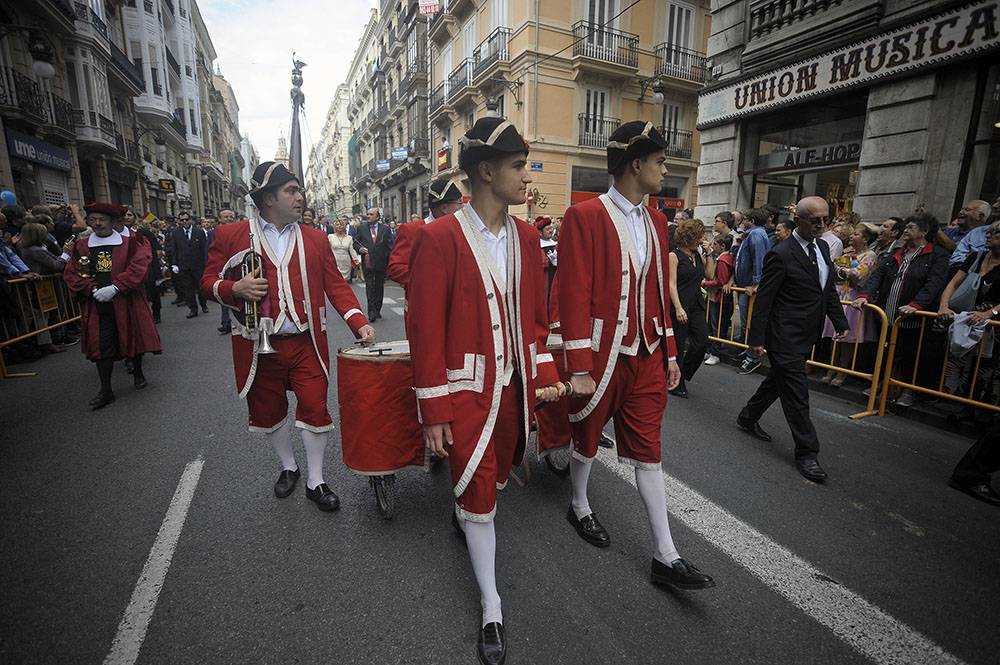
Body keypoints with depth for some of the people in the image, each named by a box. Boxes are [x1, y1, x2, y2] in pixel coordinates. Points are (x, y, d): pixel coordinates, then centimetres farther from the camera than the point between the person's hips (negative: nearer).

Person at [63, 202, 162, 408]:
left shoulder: (129, 243, -1)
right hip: (97, 306, 2)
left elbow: (139, 267, -11)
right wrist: (93, 290, -11)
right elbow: (71, 274, 5)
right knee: (101, 346, 0)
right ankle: (106, 391, 7)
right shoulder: (81, 246, 7)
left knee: (134, 339, 9)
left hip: (127, 302, -2)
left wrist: (115, 287, -18)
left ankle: (138, 373, 33)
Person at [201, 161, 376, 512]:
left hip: (306, 344, 1)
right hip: (259, 347, 0)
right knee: (269, 411, 14)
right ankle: (288, 467, 40)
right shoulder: (231, 236, 1)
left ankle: (315, 482, 20)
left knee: (315, 408, 1)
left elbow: (335, 284, 4)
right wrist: (236, 289, -17)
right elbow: (208, 281, 6)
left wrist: (358, 322, -9)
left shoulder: (316, 239, 6)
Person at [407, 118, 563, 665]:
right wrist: (434, 413, -12)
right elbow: (425, 330, -14)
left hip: (513, 386, 6)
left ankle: (463, 517, 58)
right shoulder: (440, 238, -15)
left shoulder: (525, 236, 4)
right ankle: (492, 608, 27)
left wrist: (543, 374, 6)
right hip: (466, 391, -6)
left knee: (496, 474, 24)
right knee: (479, 495, 6)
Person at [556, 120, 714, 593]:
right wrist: (579, 367, -17)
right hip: (602, 354, -6)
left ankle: (666, 557, 23)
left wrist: (669, 353, 14)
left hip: (647, 356, 6)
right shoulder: (585, 216, -12)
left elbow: (661, 292, 14)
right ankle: (579, 508, 43)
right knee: (588, 436, 15)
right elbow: (573, 295, -16)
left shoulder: (655, 221, 10)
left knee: (648, 448, 11)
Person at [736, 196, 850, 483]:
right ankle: (806, 452, 9)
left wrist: (840, 321, 14)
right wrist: (756, 338, -16)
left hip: (806, 335, 9)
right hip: (786, 336, -8)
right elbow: (763, 299, -16)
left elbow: (829, 289, 17)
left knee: (778, 379, 21)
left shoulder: (822, 246, 9)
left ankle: (748, 418, 39)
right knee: (796, 392, -2)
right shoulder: (781, 255, -16)